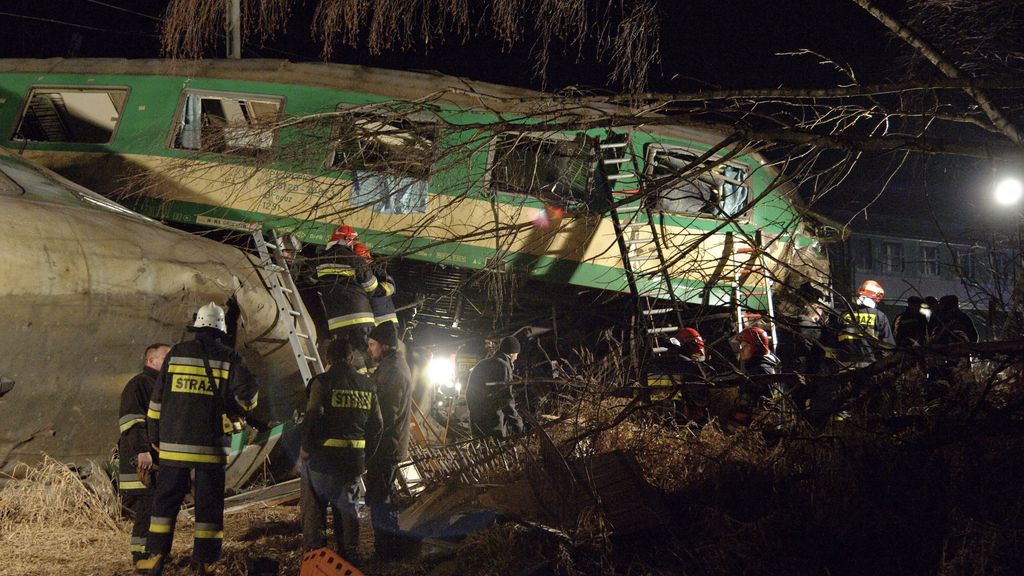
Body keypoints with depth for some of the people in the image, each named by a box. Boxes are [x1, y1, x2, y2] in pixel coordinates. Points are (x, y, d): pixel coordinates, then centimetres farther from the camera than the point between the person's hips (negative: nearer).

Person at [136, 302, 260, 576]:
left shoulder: (176, 353, 4)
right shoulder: (229, 358, -1)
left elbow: (157, 399, 6)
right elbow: (249, 391, -12)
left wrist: (156, 438, 14)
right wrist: (233, 412, 9)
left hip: (173, 443, 1)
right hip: (211, 446, -1)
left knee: (165, 501, 10)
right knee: (209, 504, 6)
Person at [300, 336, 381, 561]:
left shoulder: (323, 382, -10)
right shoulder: (367, 385, 7)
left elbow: (312, 417, -17)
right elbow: (376, 423, 10)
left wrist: (306, 448, -6)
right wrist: (366, 454, 17)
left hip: (324, 456, -5)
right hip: (355, 458, 5)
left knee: (314, 504, 7)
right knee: (346, 504, 17)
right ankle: (349, 554, 19)